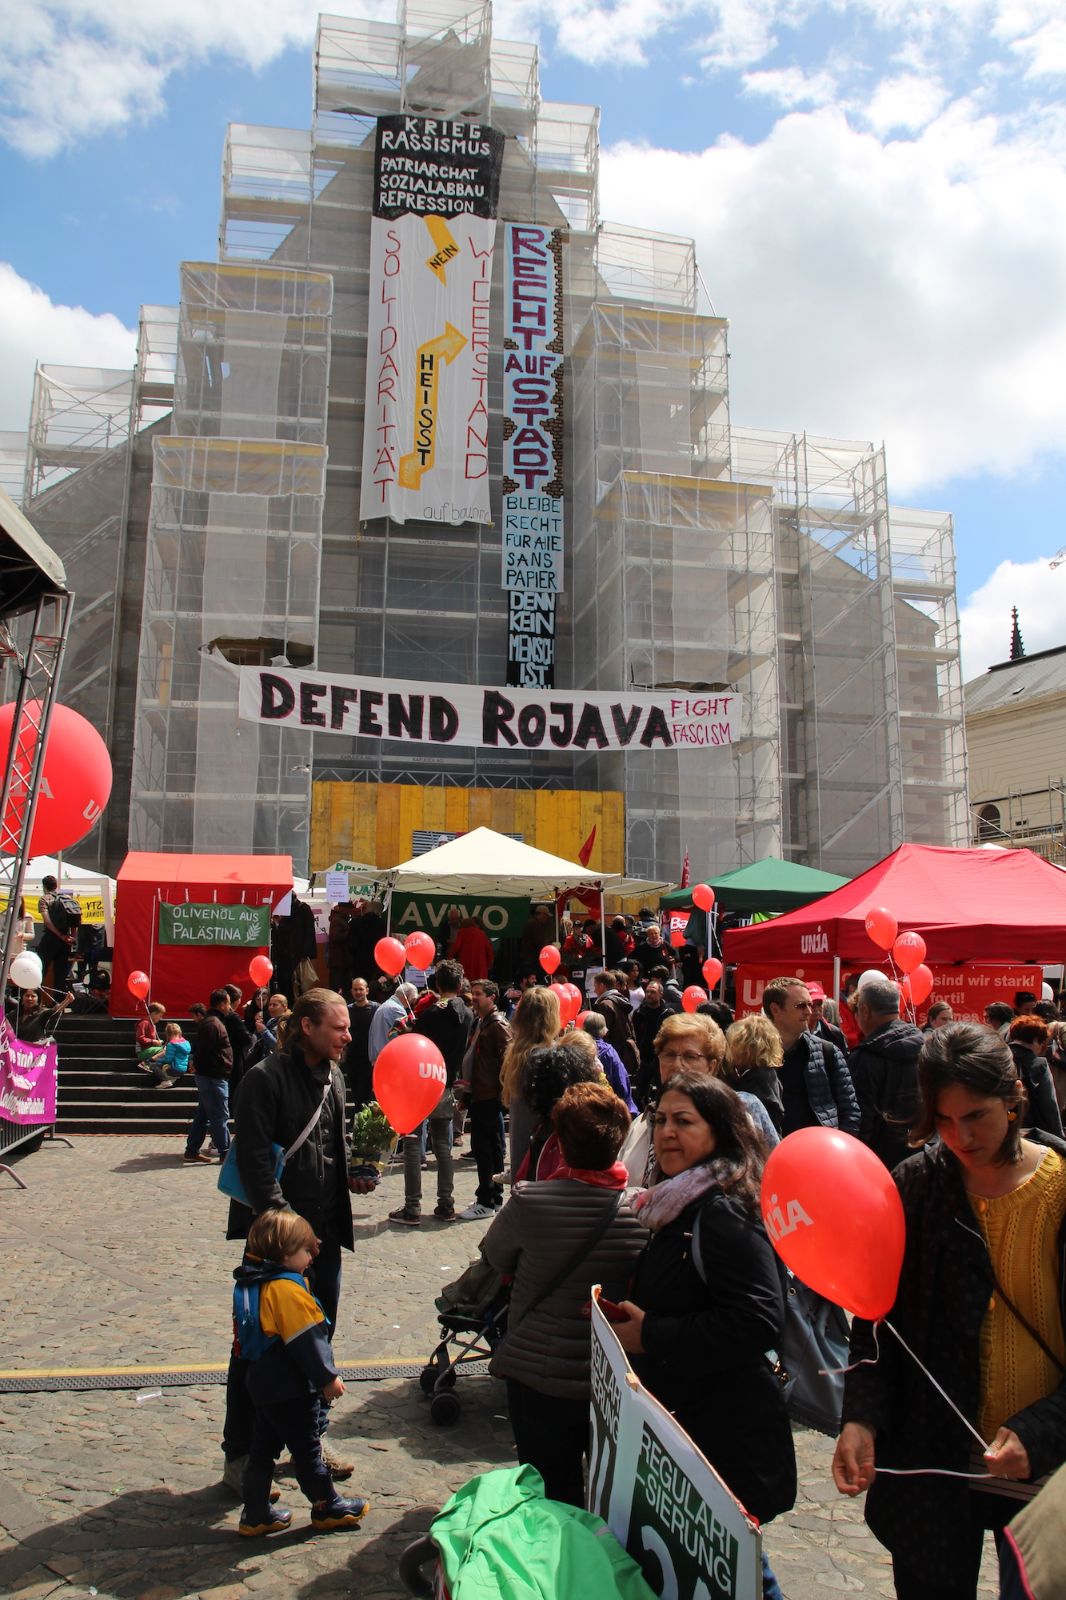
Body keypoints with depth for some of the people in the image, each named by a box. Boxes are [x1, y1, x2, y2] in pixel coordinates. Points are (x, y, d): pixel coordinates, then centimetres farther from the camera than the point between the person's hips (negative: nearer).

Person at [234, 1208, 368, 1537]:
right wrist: (328, 1377, -15)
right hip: (290, 1389, -9)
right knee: (307, 1449, 6)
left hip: (262, 1383, 9)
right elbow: (306, 1340, -24)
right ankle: (328, 1508, 20)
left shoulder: (249, 1283, 5)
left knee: (262, 1448, 16)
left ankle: (256, 1514, 24)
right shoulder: (287, 1289, -25)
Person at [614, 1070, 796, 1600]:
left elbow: (760, 1320, -28)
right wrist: (625, 1316, 4)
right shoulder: (680, 1205, 9)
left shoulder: (723, 1213, -20)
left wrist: (651, 1336, -21)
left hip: (726, 1436, -9)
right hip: (683, 1419, 9)